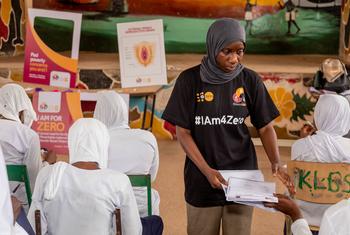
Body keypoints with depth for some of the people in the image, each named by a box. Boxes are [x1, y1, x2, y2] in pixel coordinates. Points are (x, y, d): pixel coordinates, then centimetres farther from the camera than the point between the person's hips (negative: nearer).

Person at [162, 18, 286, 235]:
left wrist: (276, 162, -16)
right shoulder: (190, 80, -7)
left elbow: (265, 127, 1)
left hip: (242, 175, 1)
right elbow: (183, 132, -6)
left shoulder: (250, 80, -3)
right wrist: (207, 171, -17)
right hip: (202, 177, -1)